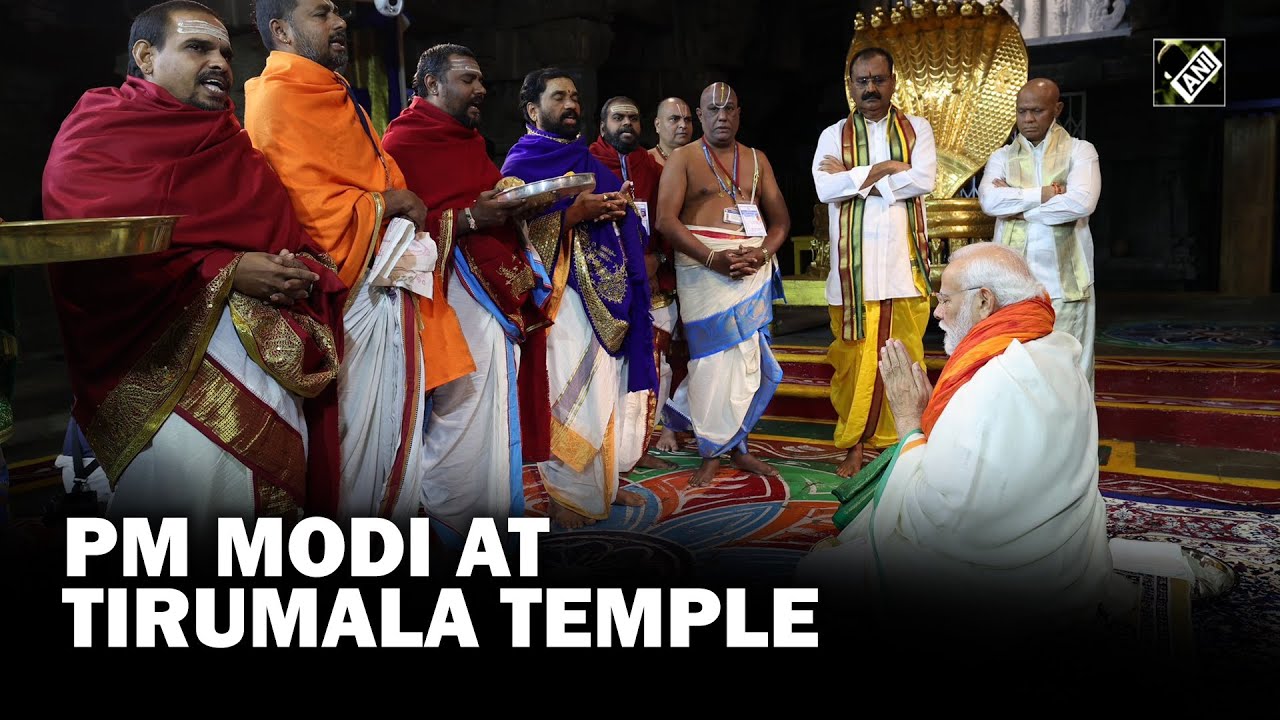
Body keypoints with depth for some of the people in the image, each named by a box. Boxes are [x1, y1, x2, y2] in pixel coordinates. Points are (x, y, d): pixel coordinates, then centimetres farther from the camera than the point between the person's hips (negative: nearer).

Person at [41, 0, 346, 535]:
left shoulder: (232, 144, 21)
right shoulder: (98, 128, 4)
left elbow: (295, 240, 16)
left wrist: (302, 272, -7)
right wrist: (226, 272, -15)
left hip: (266, 346, 5)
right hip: (160, 355, -5)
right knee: (185, 472, -18)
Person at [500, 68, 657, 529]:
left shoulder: (589, 162, 20)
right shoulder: (520, 165, -1)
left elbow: (620, 225, 21)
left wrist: (622, 209, -2)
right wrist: (573, 214, -20)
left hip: (607, 296, 7)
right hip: (561, 294, -7)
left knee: (607, 387, 8)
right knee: (567, 394, -7)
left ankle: (605, 480, 19)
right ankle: (566, 494, 3)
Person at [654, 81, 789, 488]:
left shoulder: (757, 160, 16)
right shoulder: (683, 159, 3)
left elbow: (780, 218, 13)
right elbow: (666, 219, -8)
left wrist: (762, 253, -9)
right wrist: (713, 258, -17)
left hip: (754, 269, 4)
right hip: (704, 269, -4)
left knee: (748, 359, 2)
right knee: (713, 358, -5)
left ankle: (735, 446, 14)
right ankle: (712, 451, 6)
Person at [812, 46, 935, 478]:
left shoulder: (917, 129, 10)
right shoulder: (834, 135, 9)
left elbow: (924, 179, -8)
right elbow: (824, 187, -9)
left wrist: (854, 178, -8)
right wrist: (884, 169, -9)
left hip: (904, 261, 1)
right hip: (854, 264, 0)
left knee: (904, 356, 0)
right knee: (854, 357, 0)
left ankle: (903, 441, 10)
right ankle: (854, 444, 8)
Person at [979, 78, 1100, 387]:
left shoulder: (1080, 151, 6)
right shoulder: (1002, 157, 13)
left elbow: (1082, 202, -12)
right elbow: (990, 201, -8)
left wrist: (1018, 206, -6)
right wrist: (1044, 194, -11)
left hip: (1065, 282, -2)